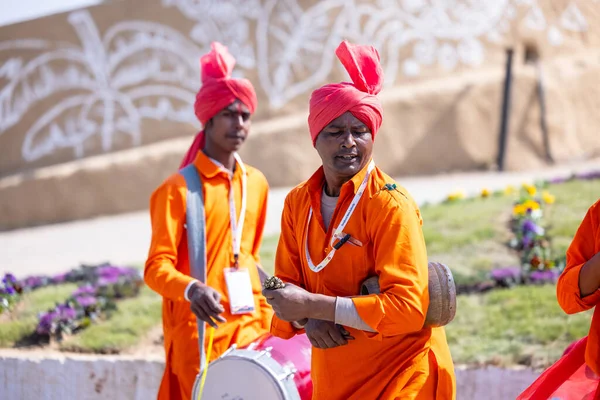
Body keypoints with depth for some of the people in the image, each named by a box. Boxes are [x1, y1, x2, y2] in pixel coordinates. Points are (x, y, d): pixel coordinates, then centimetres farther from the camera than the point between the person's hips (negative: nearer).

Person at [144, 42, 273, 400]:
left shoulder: (256, 184, 11)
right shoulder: (178, 190, -6)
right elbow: (157, 266, -11)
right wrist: (191, 289, -29)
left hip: (249, 327, 5)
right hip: (199, 330, -5)